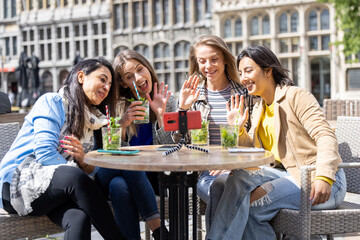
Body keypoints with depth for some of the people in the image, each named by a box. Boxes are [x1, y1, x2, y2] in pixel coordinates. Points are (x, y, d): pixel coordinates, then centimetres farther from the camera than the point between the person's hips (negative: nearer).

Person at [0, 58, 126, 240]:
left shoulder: (90, 119, 20)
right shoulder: (52, 102, -1)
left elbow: (91, 171, 14)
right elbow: (44, 153, -15)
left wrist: (82, 159, -8)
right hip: (17, 185, -5)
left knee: (79, 217, -31)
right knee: (75, 177, -35)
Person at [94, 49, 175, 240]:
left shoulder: (166, 101, 3)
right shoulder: (116, 105, -1)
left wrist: (161, 115, -13)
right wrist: (122, 124, -21)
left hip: (150, 177, 0)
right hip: (109, 174, 0)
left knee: (119, 185, -32)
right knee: (119, 186, -35)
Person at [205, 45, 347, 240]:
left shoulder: (296, 96, -7)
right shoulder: (259, 110, 16)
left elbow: (326, 137, -16)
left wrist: (324, 177, -30)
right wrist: (238, 130, -4)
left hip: (317, 181, -6)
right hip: (288, 174, 7)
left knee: (250, 203, -23)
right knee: (240, 177, -20)